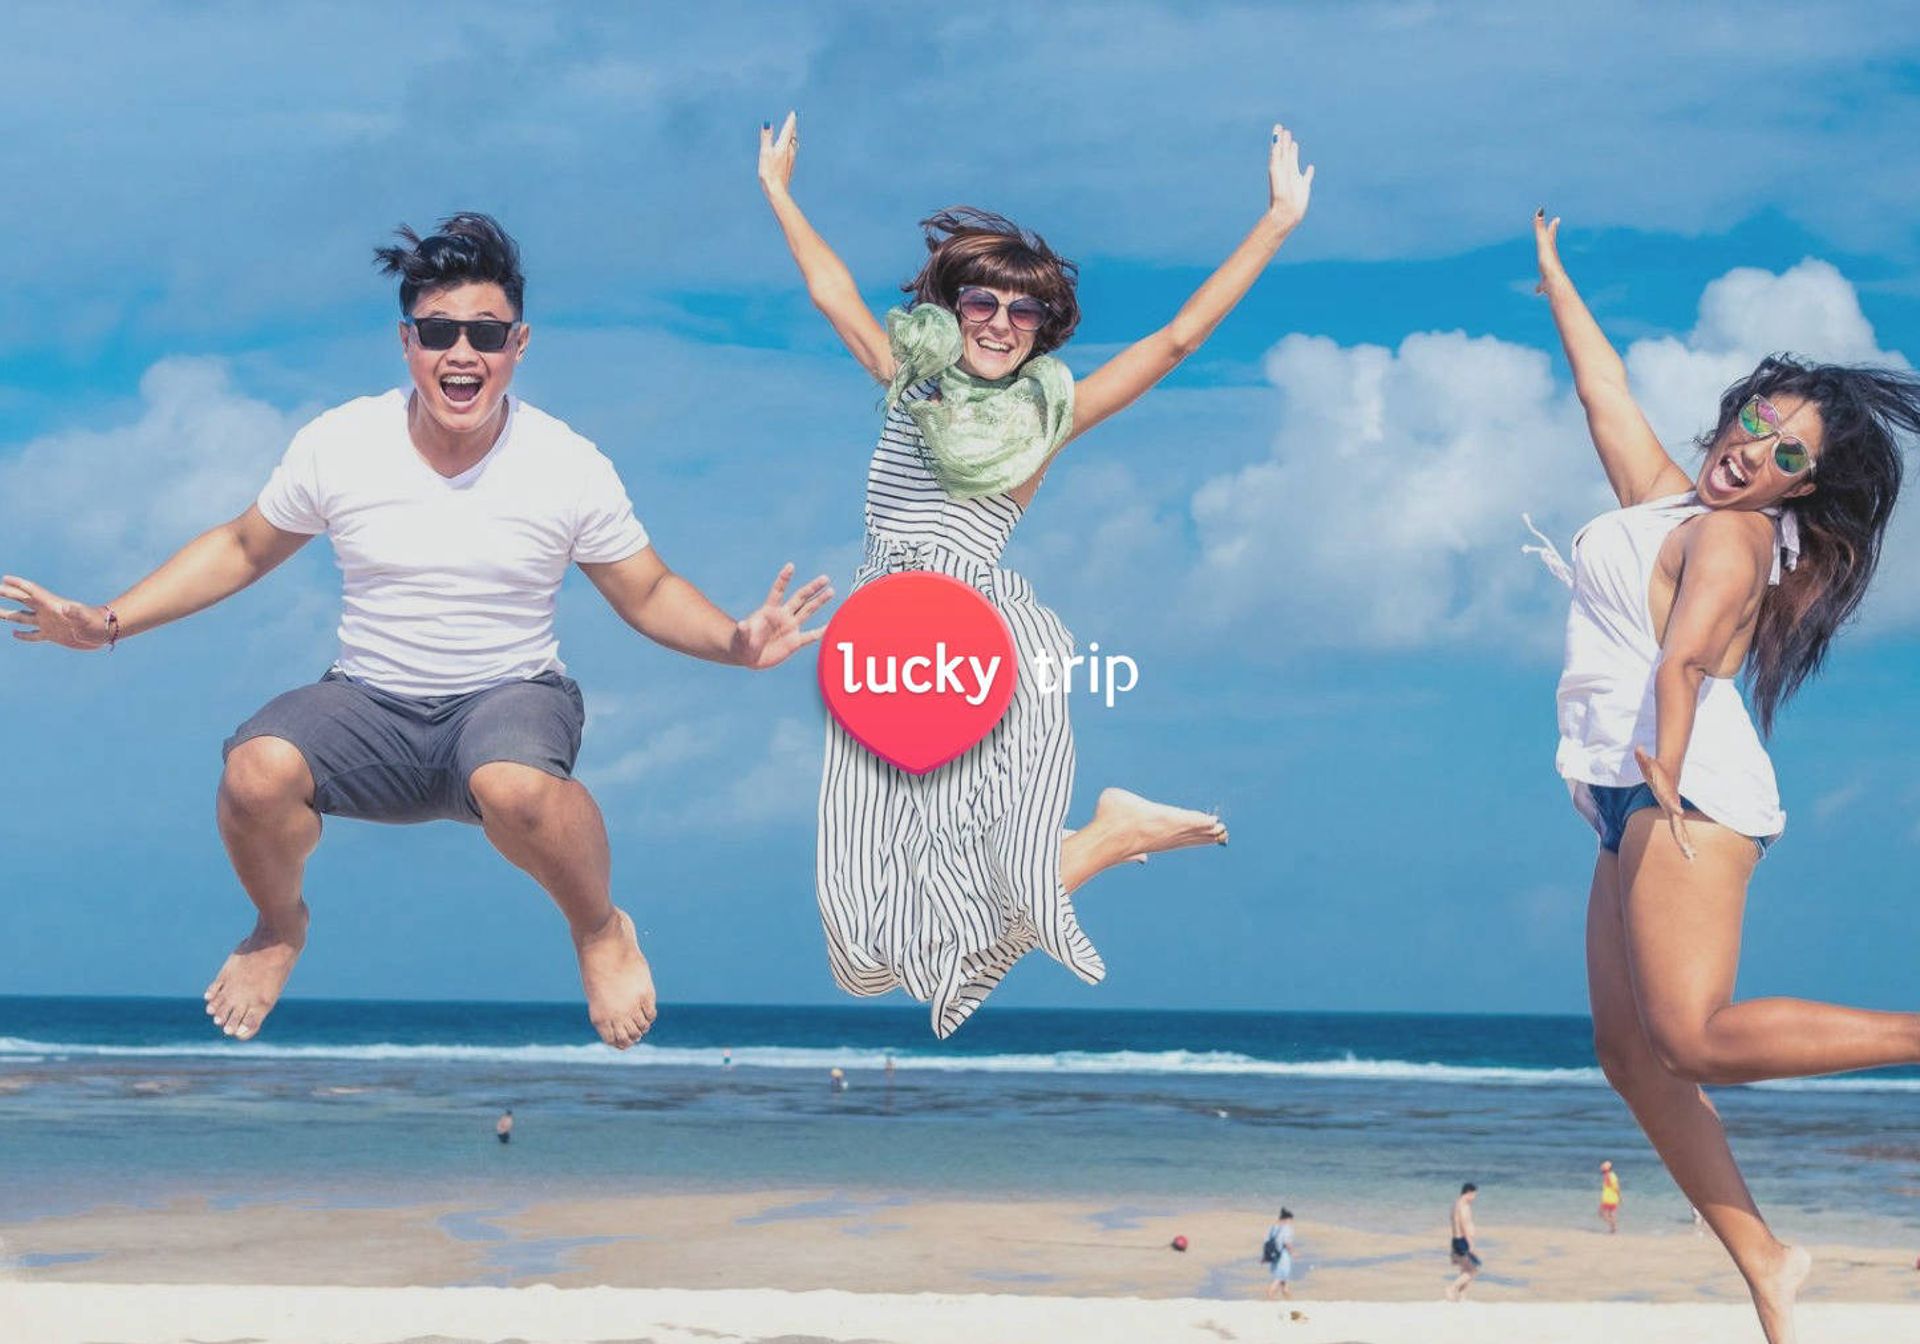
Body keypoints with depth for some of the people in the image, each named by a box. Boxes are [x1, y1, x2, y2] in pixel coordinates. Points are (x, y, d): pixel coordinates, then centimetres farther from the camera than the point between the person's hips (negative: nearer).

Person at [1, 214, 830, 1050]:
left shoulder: (570, 467, -6)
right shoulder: (336, 446, -4)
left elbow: (651, 596, 4)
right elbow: (241, 550, 10)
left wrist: (733, 643, -18)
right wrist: (107, 623, 1)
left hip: (511, 696, -2)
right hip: (370, 706, 2)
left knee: (516, 784, -39)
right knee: (256, 771, -31)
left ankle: (600, 933, -5)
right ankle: (279, 929, 5)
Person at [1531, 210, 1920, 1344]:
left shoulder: (1731, 533, -4)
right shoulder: (1666, 497, 20)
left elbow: (1685, 656, -22)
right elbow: (1606, 388, 33)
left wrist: (1664, 766, -36)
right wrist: (1553, 276, 40)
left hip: (1687, 788, -9)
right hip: (1641, 800, 9)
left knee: (1696, 1040, -23)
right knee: (1630, 1052, 4)